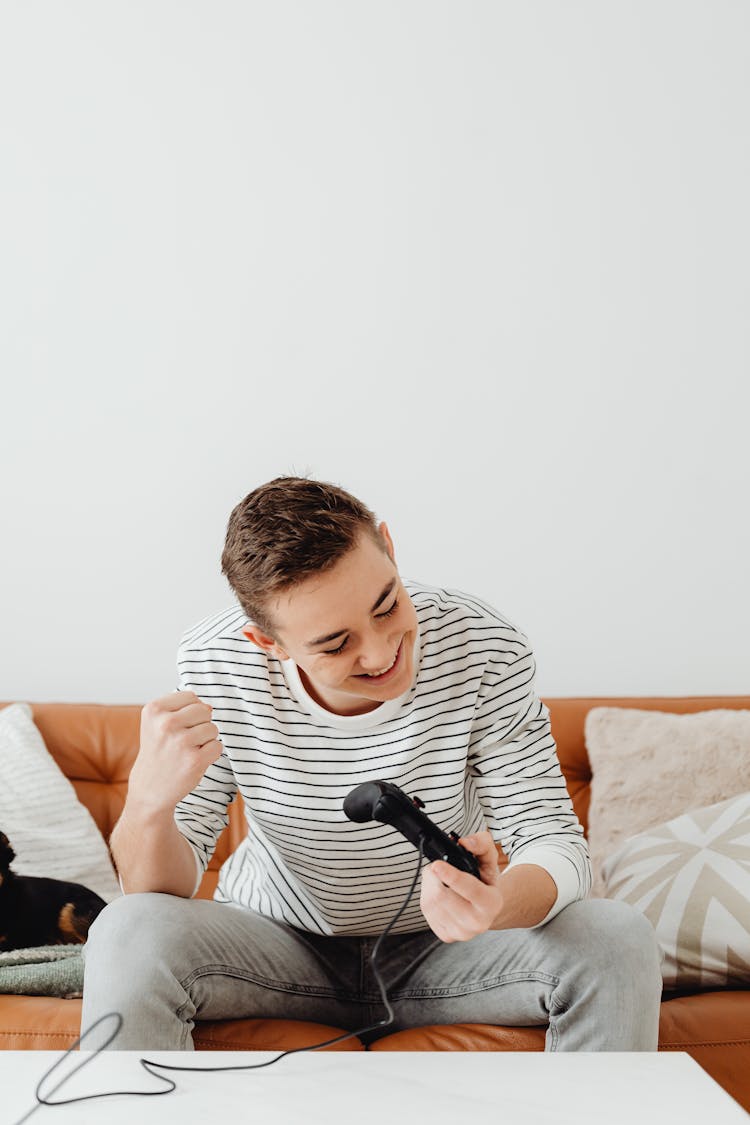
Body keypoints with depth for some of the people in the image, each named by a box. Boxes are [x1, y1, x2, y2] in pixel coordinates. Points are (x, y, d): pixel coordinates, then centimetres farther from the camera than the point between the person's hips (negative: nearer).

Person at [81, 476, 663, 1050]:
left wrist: (500, 903, -44)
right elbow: (164, 891, -17)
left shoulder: (486, 649, -21)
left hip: (440, 947, 1)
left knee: (620, 941, -25)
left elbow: (556, 843, -19)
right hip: (278, 947, 0)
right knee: (126, 934, -28)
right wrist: (149, 801, -41)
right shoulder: (216, 663, -20)